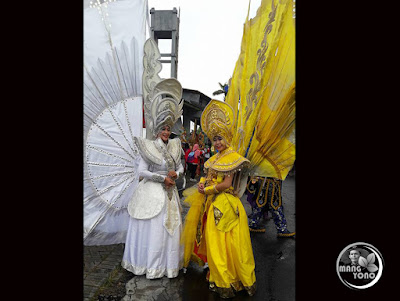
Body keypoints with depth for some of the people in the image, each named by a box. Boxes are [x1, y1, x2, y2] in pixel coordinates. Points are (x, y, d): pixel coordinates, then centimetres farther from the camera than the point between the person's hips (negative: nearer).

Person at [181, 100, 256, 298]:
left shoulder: (232, 157, -11)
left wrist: (207, 190, -8)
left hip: (226, 205, -7)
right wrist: (202, 184, -4)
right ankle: (220, 280, 30)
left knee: (226, 243, -1)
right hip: (212, 205, 8)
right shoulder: (214, 159, 13)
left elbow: (227, 184, -16)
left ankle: (228, 283, 15)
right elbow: (207, 177, 17)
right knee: (214, 243, 13)